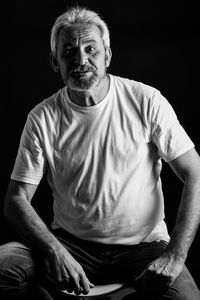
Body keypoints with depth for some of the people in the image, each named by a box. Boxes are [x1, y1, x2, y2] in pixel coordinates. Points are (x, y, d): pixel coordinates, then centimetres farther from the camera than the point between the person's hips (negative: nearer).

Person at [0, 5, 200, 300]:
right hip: (69, 243, 2)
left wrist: (175, 255, -17)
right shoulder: (42, 119, -2)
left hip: (143, 244, -1)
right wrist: (55, 252, -20)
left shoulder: (147, 102, -6)